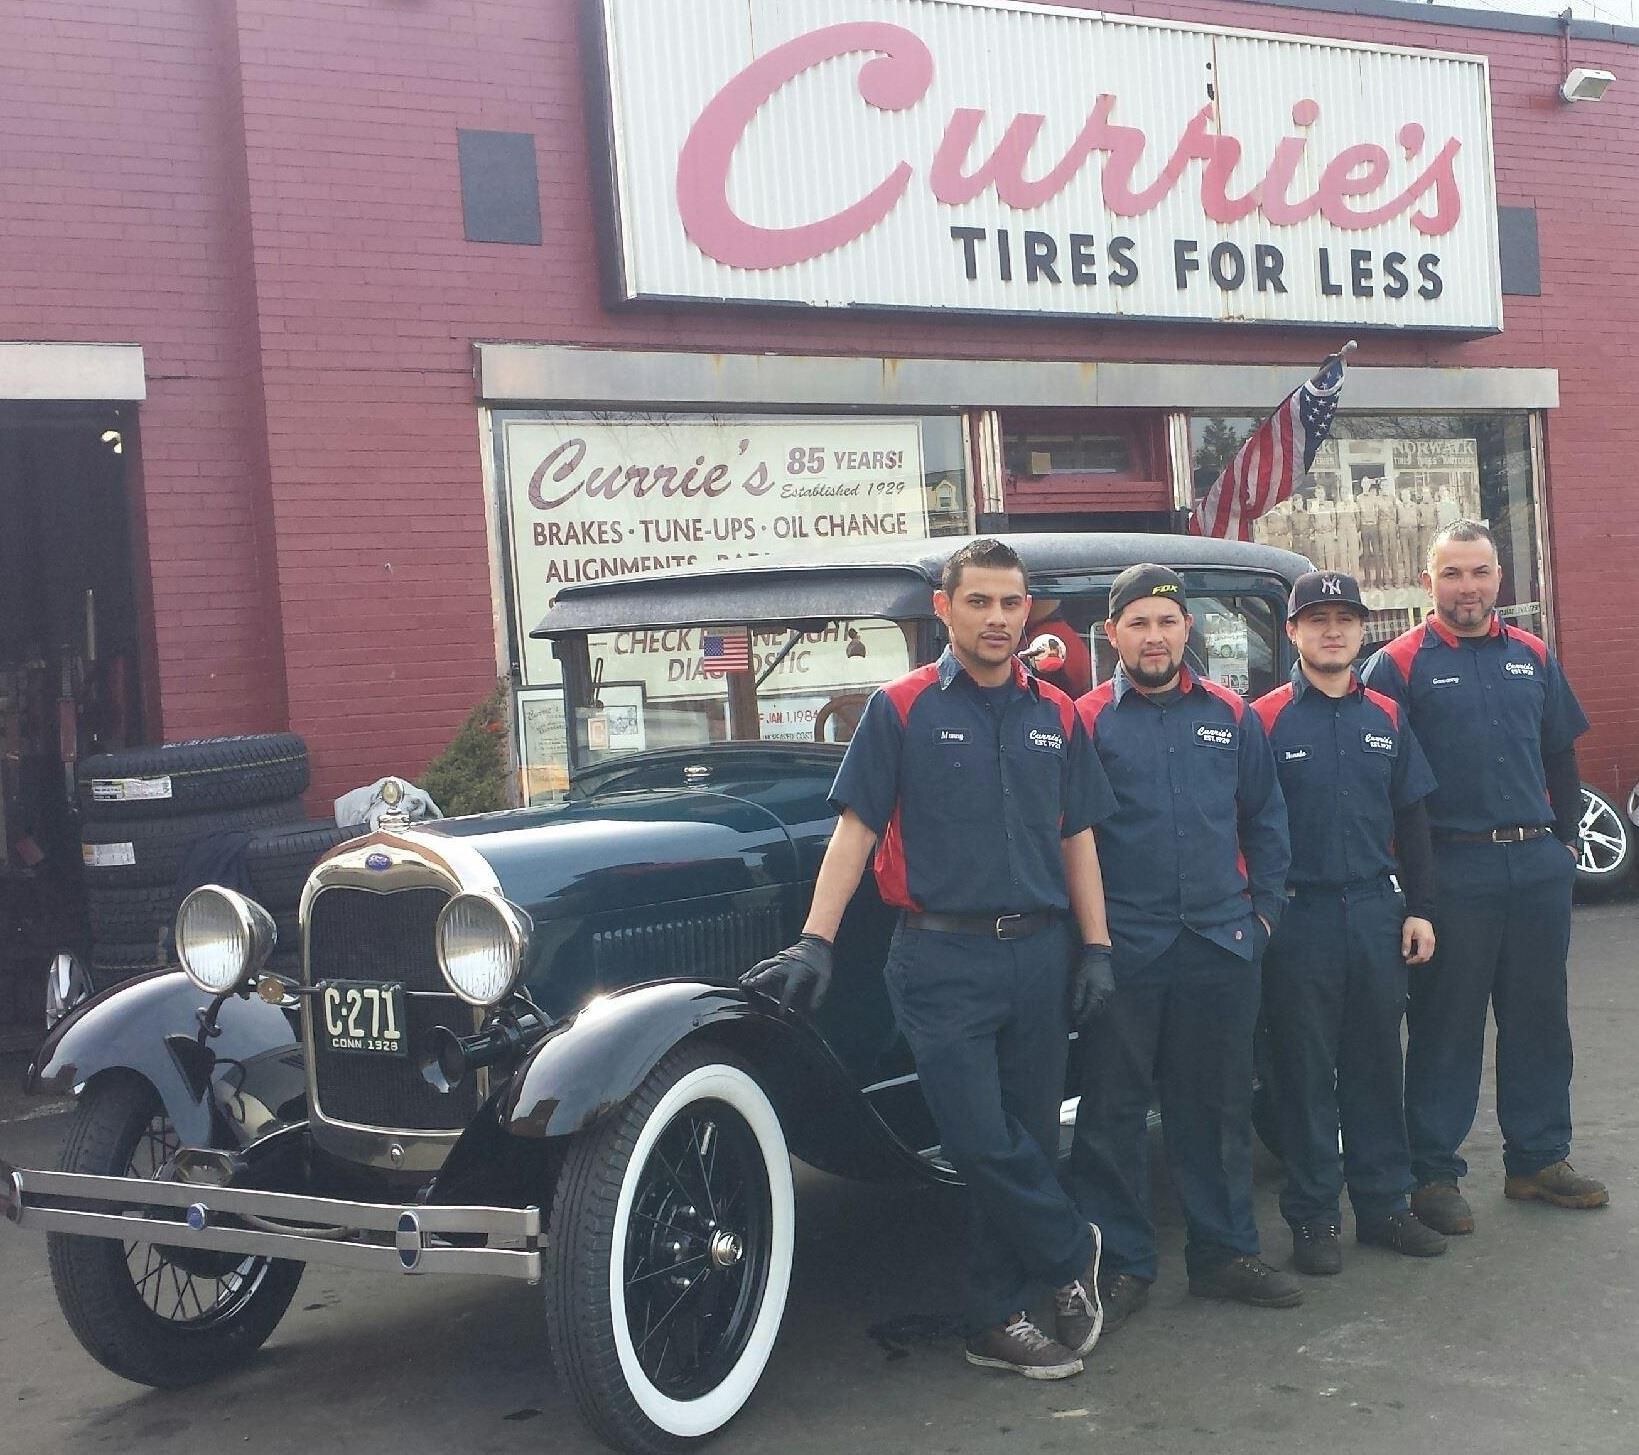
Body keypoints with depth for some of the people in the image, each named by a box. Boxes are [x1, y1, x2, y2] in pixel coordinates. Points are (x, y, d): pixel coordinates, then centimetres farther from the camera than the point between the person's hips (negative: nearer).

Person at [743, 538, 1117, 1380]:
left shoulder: (1056, 716, 10)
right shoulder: (901, 709, -1)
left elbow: (1076, 839, 13)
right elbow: (855, 829, -5)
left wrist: (1096, 948, 6)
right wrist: (814, 942, -13)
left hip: (1039, 954, 4)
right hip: (941, 958, -4)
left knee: (1024, 1140, 9)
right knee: (980, 1143, -9)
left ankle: (999, 1322, 21)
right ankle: (1071, 1254, 16)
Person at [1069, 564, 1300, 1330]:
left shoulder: (1231, 716, 9)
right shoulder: (1086, 721, -1)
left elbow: (1264, 820, 15)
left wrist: (1265, 907, 9)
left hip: (1221, 944, 3)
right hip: (1124, 947, -3)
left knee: (1218, 1106, 12)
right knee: (1113, 1111, 2)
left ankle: (1225, 1252, 24)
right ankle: (1122, 1264, 13)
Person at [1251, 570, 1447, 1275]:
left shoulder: (1386, 717, 10)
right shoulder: (1265, 719, -3)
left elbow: (1411, 819, 13)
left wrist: (1418, 909, 7)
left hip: (1377, 909, 4)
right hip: (1299, 917, -4)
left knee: (1377, 1063, 10)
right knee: (1306, 1070, 3)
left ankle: (1383, 1204, 22)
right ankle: (1312, 1218, 12)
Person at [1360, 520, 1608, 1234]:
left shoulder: (1533, 657, 11)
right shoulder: (1400, 665, -5)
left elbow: (1561, 754, 18)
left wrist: (1564, 838, 12)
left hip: (1539, 866, 5)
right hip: (1453, 872, -5)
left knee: (1539, 1017, 12)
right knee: (1445, 1026, 2)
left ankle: (1538, 1159, 25)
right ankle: (1433, 1173, 11)